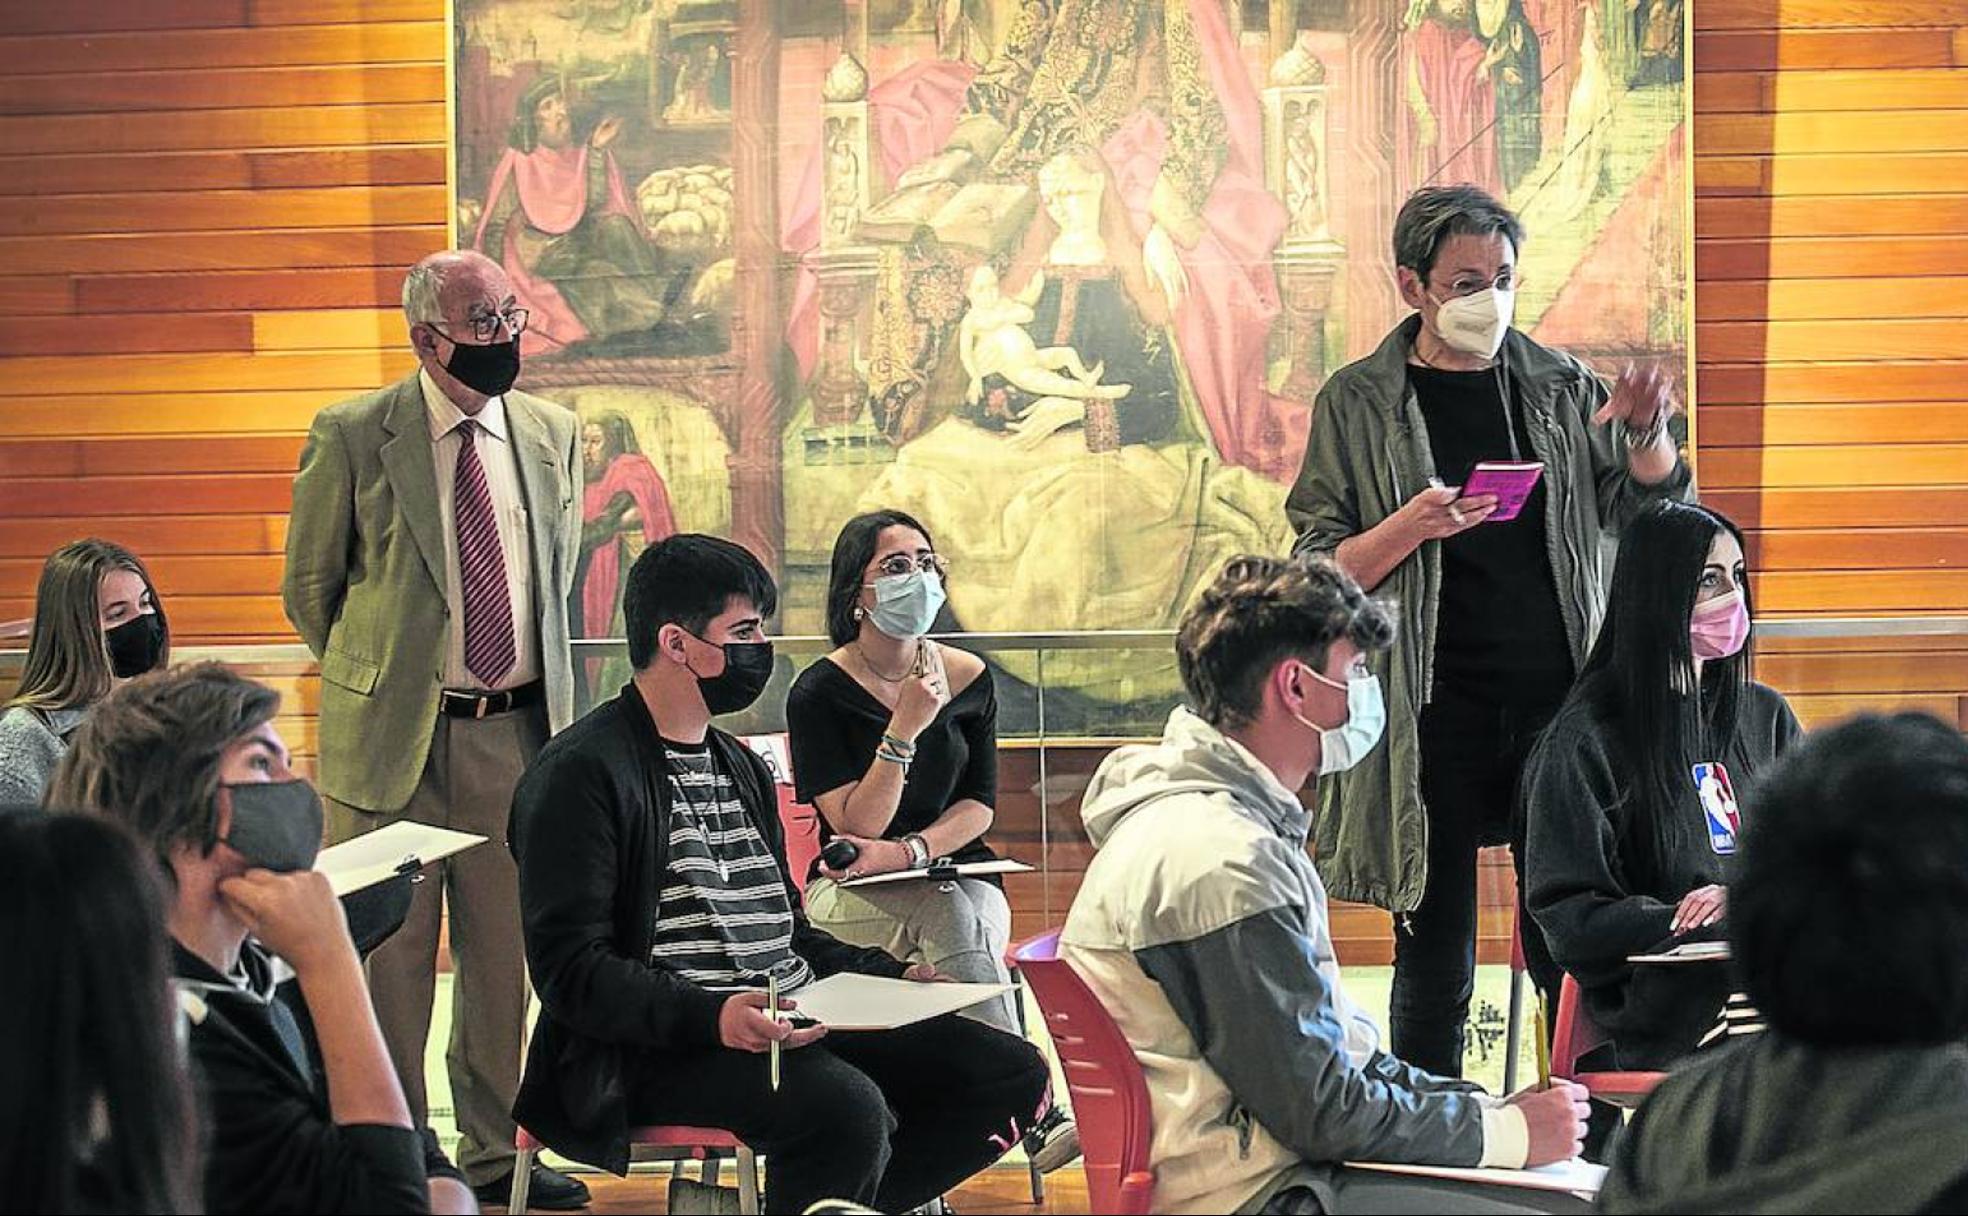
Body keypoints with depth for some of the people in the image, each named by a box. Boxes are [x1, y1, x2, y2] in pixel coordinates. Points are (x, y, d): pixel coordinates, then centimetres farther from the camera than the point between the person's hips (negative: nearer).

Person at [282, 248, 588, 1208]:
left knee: (504, 949, 10)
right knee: (389, 955, 2)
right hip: (394, 734, -4)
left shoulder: (552, 434, 7)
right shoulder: (352, 437, -6)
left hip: (517, 728, 4)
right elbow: (309, 584, 5)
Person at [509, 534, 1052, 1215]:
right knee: (849, 1106, -36)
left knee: (1013, 1073, -5)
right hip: (663, 1050, -9)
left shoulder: (742, 768, 23)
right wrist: (712, 1015, -29)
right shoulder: (581, 774, -6)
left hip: (798, 1019, 9)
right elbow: (569, 969, -15)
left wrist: (894, 977, 10)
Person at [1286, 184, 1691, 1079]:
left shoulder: (1560, 389, 9)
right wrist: (1411, 527, -18)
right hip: (1433, 714, -2)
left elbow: (1645, 512, 13)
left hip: (1557, 698, 2)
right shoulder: (1359, 403, 2)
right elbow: (1321, 573, 0)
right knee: (1435, 961, 3)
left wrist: (1649, 434, -7)